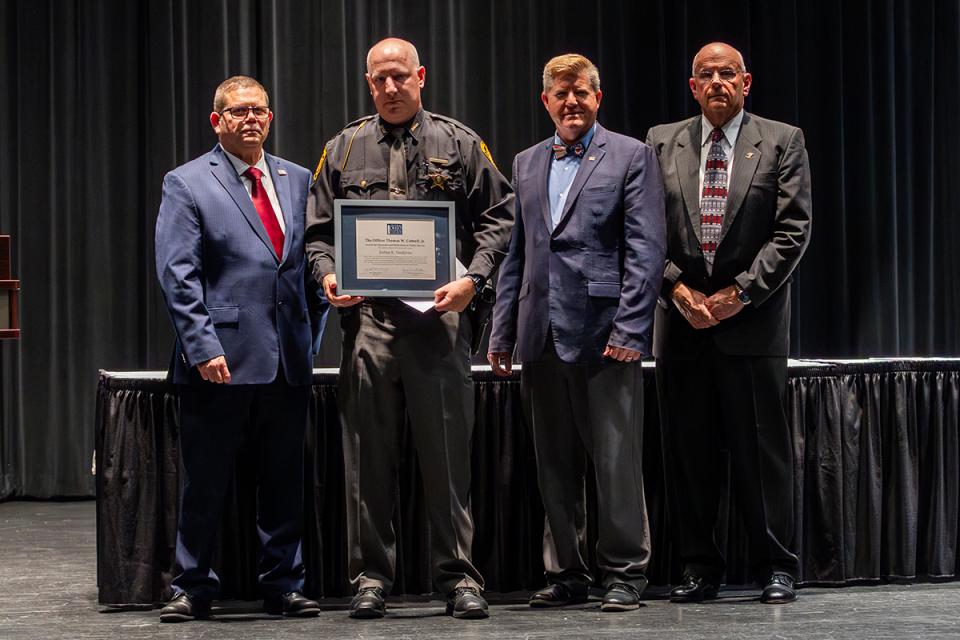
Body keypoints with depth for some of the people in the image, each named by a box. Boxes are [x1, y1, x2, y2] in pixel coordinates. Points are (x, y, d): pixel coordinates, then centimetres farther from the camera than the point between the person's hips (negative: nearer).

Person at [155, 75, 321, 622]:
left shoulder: (297, 181, 13)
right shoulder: (187, 184, 0)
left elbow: (310, 262, 15)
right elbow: (178, 275, -6)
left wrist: (310, 341, 7)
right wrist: (202, 347, -15)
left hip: (289, 361, 4)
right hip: (223, 360, -4)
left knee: (285, 482, 9)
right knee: (205, 484, 3)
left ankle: (283, 585, 18)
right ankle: (194, 588, 13)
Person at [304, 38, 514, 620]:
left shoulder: (459, 144, 8)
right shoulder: (343, 150, 13)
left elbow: (498, 217, 6)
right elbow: (319, 229, 14)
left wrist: (472, 279, -8)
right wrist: (329, 274, -5)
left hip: (439, 316, -2)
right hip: (367, 317, 2)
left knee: (449, 456, 0)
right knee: (369, 458, 4)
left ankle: (459, 576, 8)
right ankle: (371, 577, 12)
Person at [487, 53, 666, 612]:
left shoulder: (631, 157, 2)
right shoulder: (527, 164, 17)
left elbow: (646, 250, -6)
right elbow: (516, 254, 18)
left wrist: (629, 329, -14)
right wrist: (502, 333, 11)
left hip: (603, 332, -5)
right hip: (543, 336, 5)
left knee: (616, 462, -1)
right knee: (556, 466, 9)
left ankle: (625, 574, 7)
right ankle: (567, 574, 17)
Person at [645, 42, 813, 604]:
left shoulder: (782, 142, 3)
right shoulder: (662, 143, 10)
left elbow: (794, 231, -3)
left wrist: (738, 292, -11)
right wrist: (679, 289, -7)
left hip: (753, 321, -2)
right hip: (682, 321, 3)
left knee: (762, 448, -1)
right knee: (688, 452, 4)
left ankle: (777, 568, 7)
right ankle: (700, 568, 12)